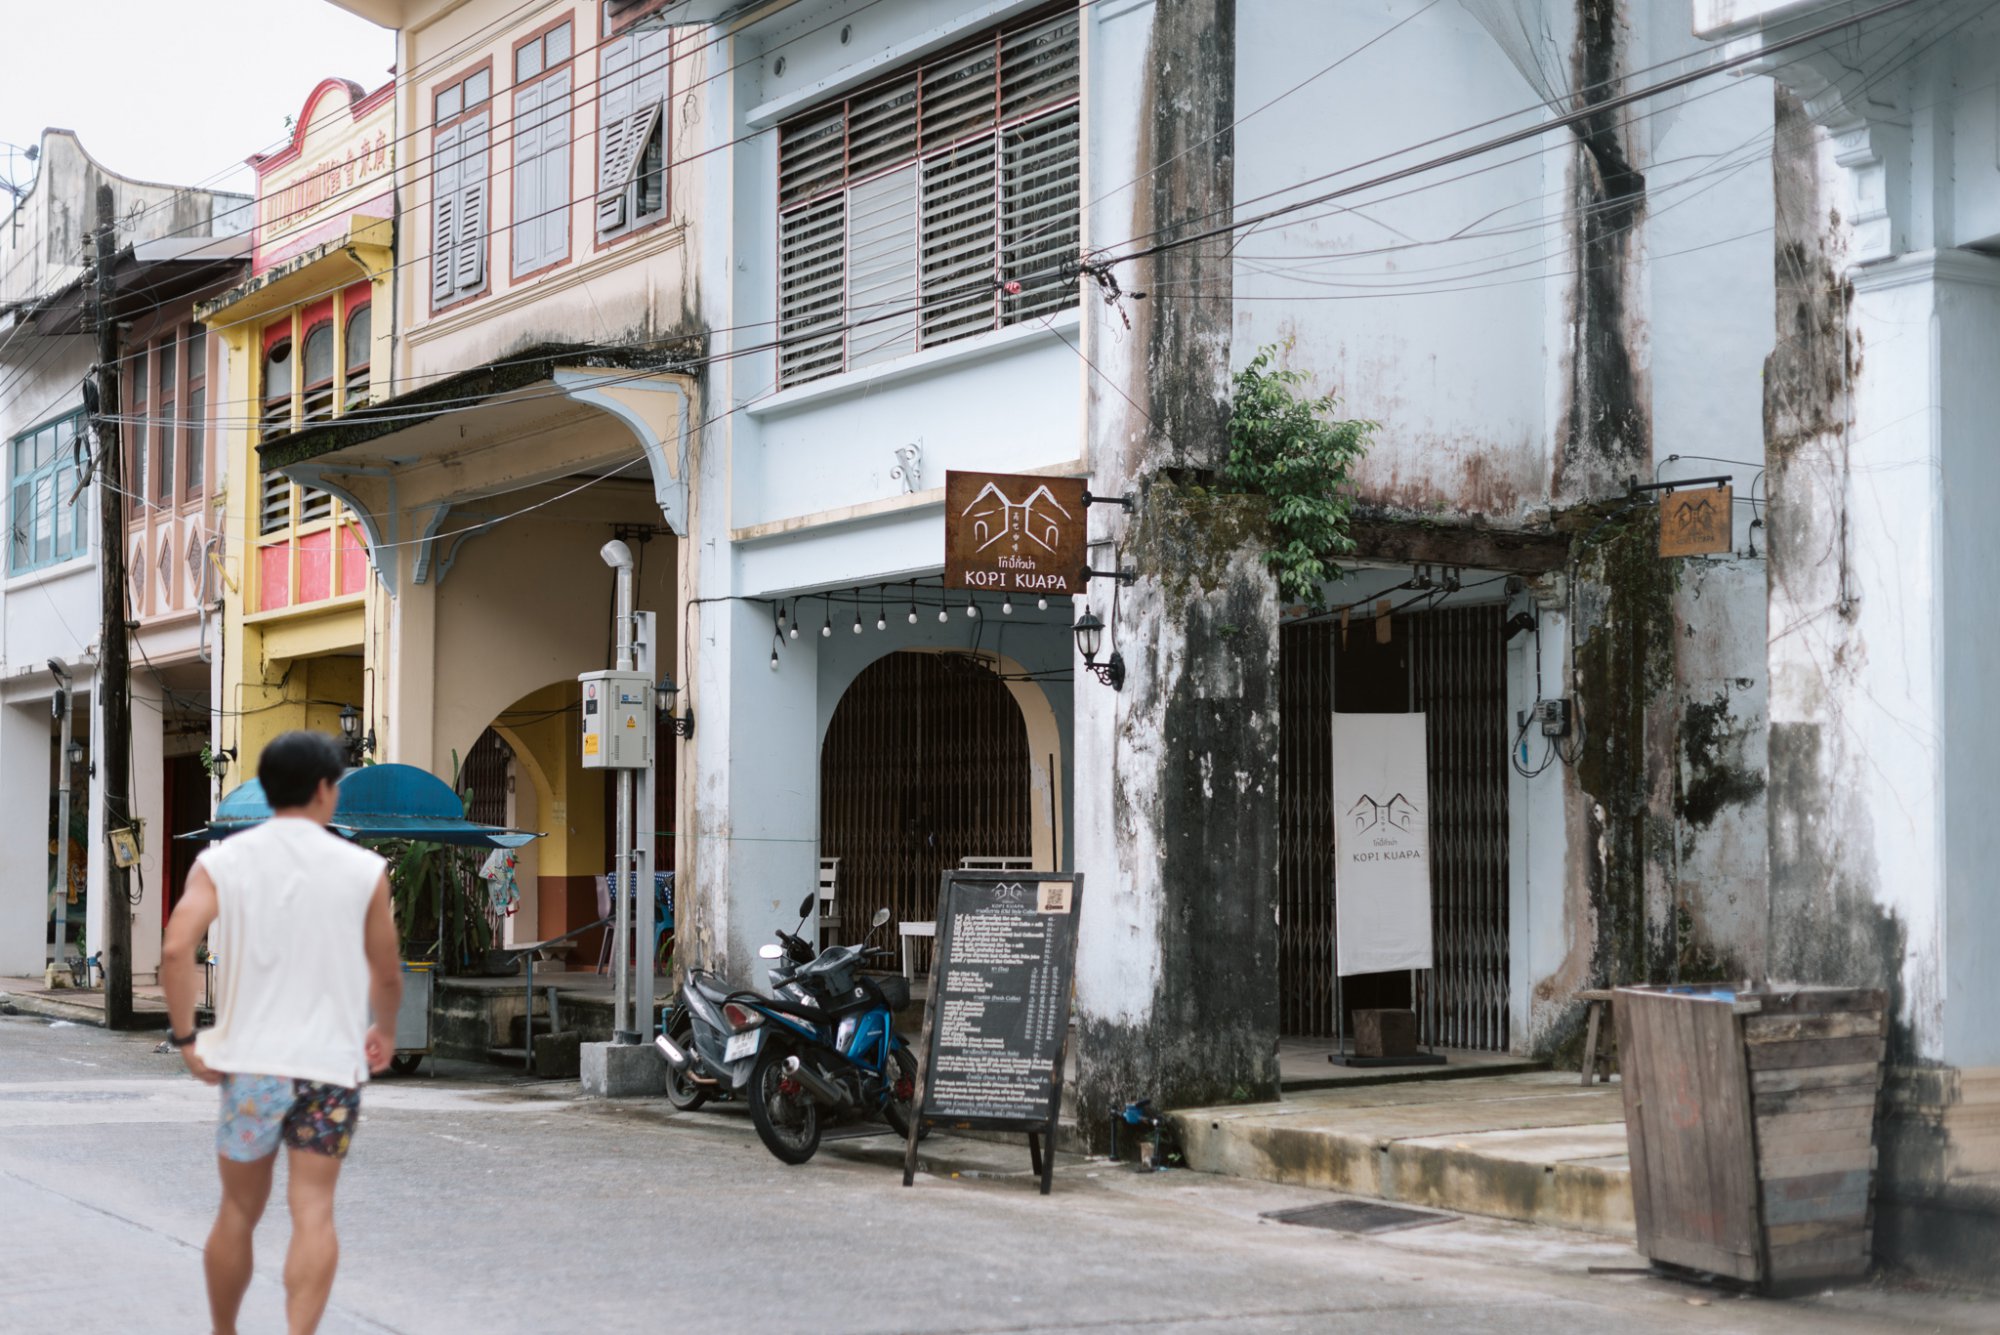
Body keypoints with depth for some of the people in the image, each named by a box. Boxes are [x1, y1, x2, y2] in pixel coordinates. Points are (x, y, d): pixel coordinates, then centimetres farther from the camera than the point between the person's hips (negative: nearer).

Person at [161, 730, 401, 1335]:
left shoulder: (222, 862, 0)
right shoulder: (364, 870, -1)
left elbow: (175, 949, -14)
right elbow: (387, 974, 5)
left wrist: (186, 1038, -5)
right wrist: (385, 1030, 24)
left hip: (249, 1060, 2)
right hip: (331, 1062, -1)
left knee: (239, 1211, 16)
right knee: (313, 1212, -1)